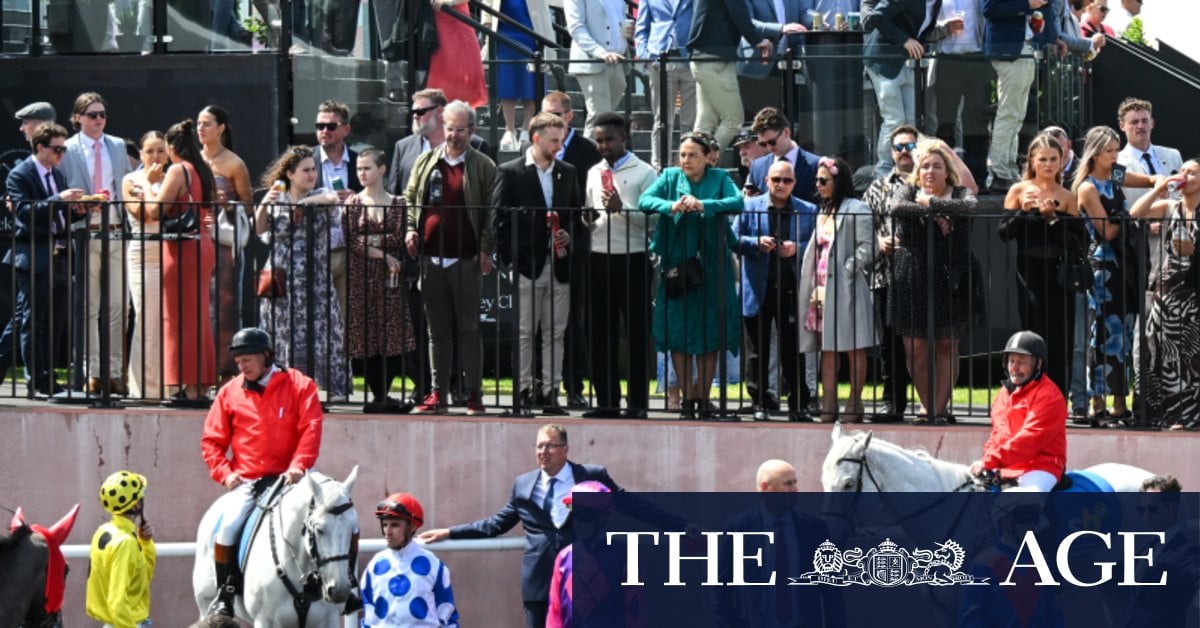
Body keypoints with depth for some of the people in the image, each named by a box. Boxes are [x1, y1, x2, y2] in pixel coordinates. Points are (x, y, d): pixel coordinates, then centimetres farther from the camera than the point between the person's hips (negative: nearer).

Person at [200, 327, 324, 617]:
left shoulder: (299, 386, 2)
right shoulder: (230, 392, 7)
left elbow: (311, 430, -6)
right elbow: (212, 440, 11)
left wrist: (298, 467, -20)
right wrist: (224, 472, -5)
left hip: (288, 480, -1)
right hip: (245, 482, 1)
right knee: (228, 526, -22)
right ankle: (224, 596, -9)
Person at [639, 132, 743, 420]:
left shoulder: (719, 178, 3)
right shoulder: (670, 177, 6)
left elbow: (737, 202, -14)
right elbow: (645, 200, -9)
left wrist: (703, 205, -28)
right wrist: (671, 207, -28)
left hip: (711, 266, -1)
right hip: (677, 263, 1)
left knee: (710, 334, 1)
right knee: (678, 333, -3)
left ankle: (704, 397, 9)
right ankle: (688, 397, 4)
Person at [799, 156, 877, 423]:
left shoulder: (856, 210, -6)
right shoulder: (824, 213, 19)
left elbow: (865, 248, -13)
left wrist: (845, 272, -16)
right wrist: (815, 287, 10)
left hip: (846, 288, -8)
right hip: (822, 288, 8)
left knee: (854, 347, -3)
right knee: (827, 348, 7)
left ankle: (854, 406, 0)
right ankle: (828, 407, 8)